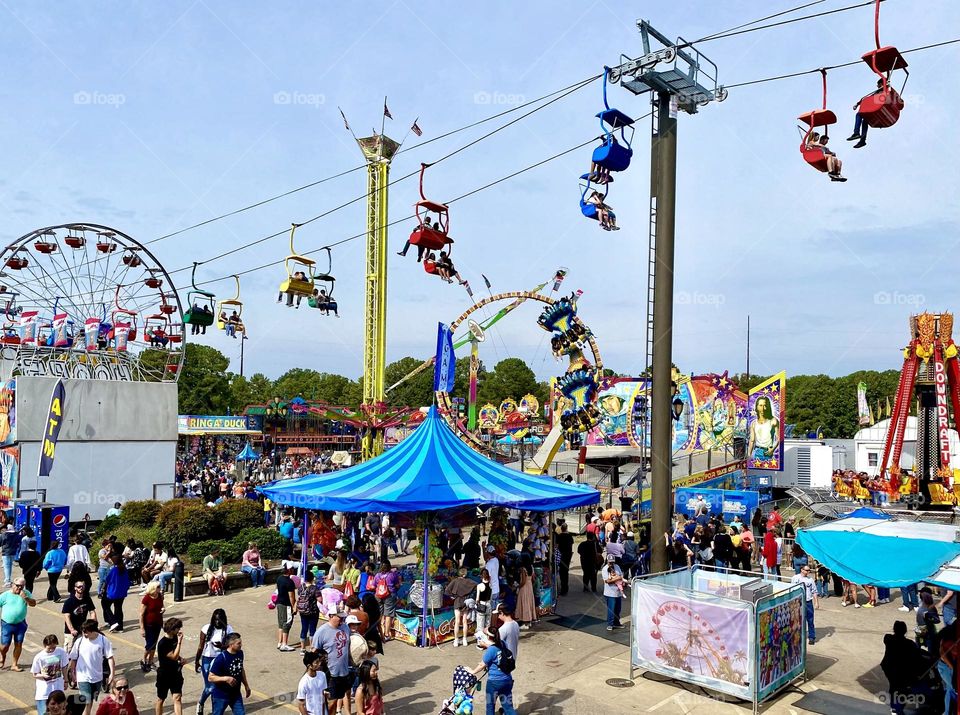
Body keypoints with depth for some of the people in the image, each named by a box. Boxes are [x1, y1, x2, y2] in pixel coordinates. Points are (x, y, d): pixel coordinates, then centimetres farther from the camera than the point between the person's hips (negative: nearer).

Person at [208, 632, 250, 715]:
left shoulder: (240, 653, -3)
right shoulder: (221, 658, -25)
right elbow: (211, 678, -20)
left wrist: (246, 686, 19)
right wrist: (225, 678, -34)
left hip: (236, 694, 6)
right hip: (221, 696, -6)